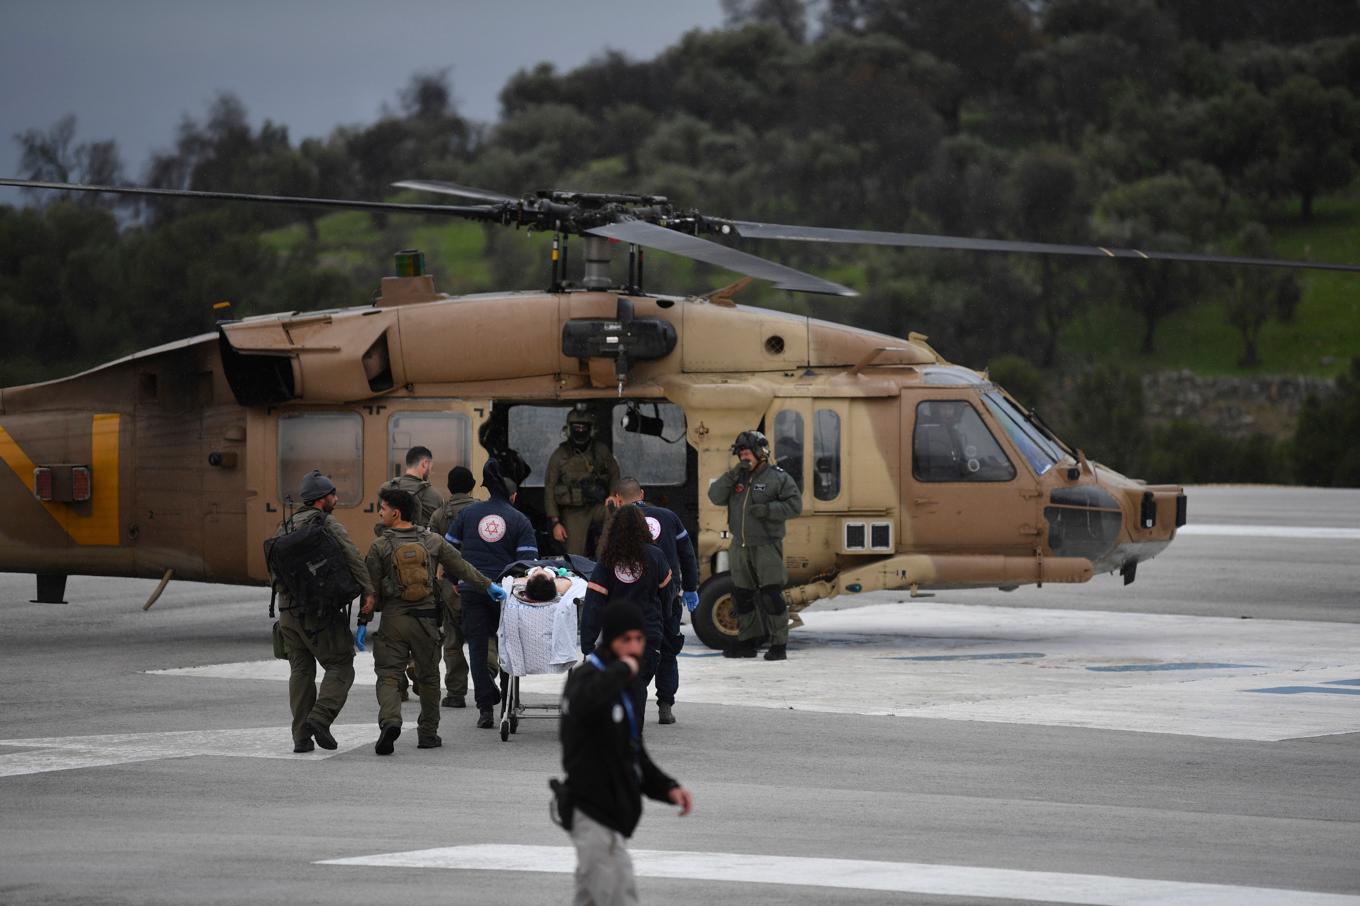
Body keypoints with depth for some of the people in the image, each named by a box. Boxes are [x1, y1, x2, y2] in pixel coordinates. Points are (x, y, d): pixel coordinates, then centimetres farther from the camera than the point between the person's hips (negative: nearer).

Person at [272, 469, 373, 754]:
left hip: (287, 610, 6)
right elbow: (353, 559, -16)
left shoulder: (284, 529, 13)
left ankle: (301, 736, 8)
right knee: (340, 667, 4)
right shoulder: (329, 524, -7)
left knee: (300, 671, 13)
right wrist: (369, 592, -16)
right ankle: (320, 717, -15)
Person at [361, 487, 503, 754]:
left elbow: (370, 589, -2)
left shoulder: (380, 546, -4)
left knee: (388, 674, -1)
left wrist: (363, 622, 5)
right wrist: (487, 586, 24)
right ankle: (428, 734, 20)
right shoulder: (431, 541, 4)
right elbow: (461, 567, 11)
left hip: (393, 619, -2)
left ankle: (389, 720, -25)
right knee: (428, 677, 14)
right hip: (426, 618, 2)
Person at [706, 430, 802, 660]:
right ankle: (747, 642, 22)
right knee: (742, 595, 11)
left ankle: (779, 645, -7)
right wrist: (733, 476, -9)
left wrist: (768, 510, -20)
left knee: (772, 596, -10)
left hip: (767, 545, -6)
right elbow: (715, 496, 3)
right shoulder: (737, 478, 14)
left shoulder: (778, 477, -3)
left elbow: (794, 505, -8)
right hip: (741, 546, 6)